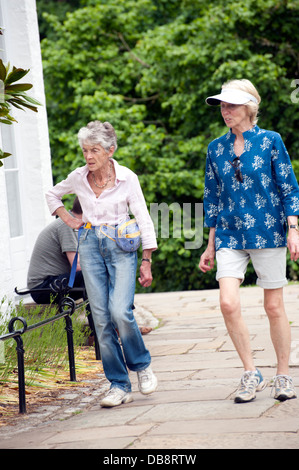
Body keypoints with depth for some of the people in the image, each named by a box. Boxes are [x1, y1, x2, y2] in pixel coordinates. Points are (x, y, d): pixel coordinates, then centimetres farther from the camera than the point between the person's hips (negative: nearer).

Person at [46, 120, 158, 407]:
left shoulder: (127, 178, -6)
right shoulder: (78, 178, 3)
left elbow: (144, 221, -2)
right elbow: (52, 195, 24)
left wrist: (146, 262, -4)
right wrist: (68, 221, 10)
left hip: (121, 246, -3)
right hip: (90, 246, 3)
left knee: (120, 311, -20)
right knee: (101, 318, -2)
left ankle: (141, 364, 6)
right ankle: (119, 386, 4)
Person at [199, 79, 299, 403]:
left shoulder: (270, 141, -1)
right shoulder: (216, 149, 9)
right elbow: (212, 198, 14)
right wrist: (211, 246, 13)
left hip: (268, 232, -3)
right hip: (230, 236, 3)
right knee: (228, 303, -14)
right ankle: (251, 374, 0)